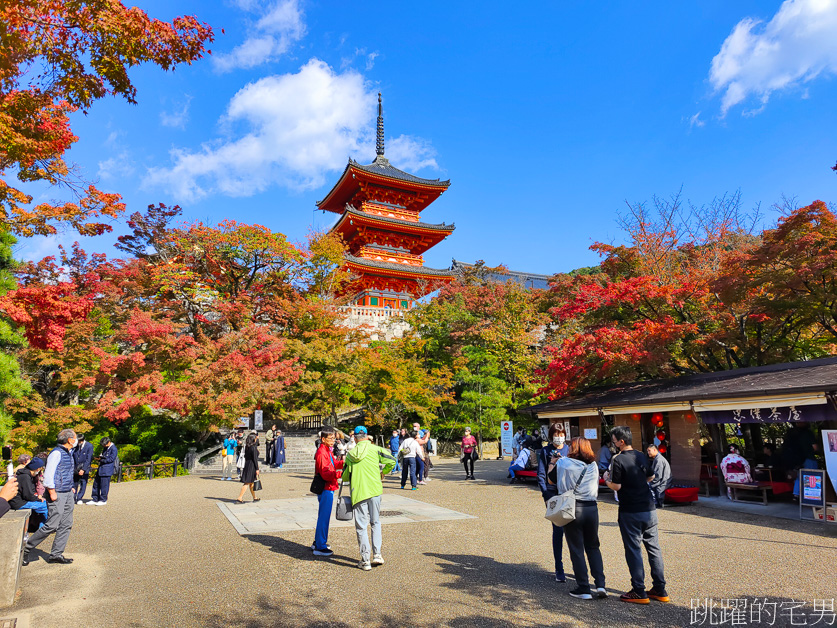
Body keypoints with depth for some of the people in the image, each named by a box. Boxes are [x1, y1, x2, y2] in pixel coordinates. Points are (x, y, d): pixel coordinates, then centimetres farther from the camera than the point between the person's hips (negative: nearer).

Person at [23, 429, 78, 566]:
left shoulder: (68, 453, 14)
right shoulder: (56, 453, -14)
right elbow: (48, 474, -19)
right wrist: (52, 492, -19)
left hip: (68, 494, 9)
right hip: (57, 495, -9)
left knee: (66, 525, 7)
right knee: (51, 526, -7)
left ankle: (56, 554, 13)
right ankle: (26, 549, 10)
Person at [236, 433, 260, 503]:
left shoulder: (247, 447, 8)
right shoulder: (254, 447, -16)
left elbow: (245, 457, 13)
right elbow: (255, 459, -18)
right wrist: (257, 469, -16)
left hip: (247, 465, 9)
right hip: (252, 466, -8)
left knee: (251, 483, 16)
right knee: (247, 483, -4)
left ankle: (254, 497, 27)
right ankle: (240, 498, -6)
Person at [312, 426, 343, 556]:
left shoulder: (328, 451, 13)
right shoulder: (322, 453, -19)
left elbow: (333, 464, 21)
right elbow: (325, 474, -26)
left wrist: (343, 463, 4)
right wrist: (339, 473, -37)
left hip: (328, 488, 10)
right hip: (326, 488, -10)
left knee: (323, 516, 19)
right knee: (324, 517, -4)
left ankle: (318, 542, 32)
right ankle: (320, 547, 5)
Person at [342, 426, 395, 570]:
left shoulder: (350, 454, 4)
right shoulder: (375, 449, -2)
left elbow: (345, 477, 7)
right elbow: (391, 461, -8)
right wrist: (382, 472, 10)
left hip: (358, 493, 0)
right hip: (374, 490, 0)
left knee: (361, 527, 7)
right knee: (375, 523, 18)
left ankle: (365, 561, 9)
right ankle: (377, 554, 14)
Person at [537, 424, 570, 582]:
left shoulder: (569, 449, 10)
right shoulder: (545, 451, 4)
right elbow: (541, 475, 3)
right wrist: (546, 495, -7)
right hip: (553, 493, -2)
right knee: (558, 529, -3)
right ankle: (559, 569, 7)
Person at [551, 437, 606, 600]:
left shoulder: (563, 463, -5)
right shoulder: (593, 465, 6)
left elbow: (550, 479, 7)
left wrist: (552, 463, 25)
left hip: (572, 508, -4)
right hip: (592, 508, 4)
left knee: (576, 549, 6)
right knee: (593, 547, 18)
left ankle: (584, 589, 9)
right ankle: (600, 584, 12)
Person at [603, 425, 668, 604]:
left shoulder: (618, 460, -15)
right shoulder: (641, 456, 6)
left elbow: (616, 486, -17)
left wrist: (607, 479, 2)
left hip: (630, 512, -6)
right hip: (649, 509, 7)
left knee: (633, 550, 2)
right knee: (654, 548, 13)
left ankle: (639, 592, 8)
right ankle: (660, 590, 20)